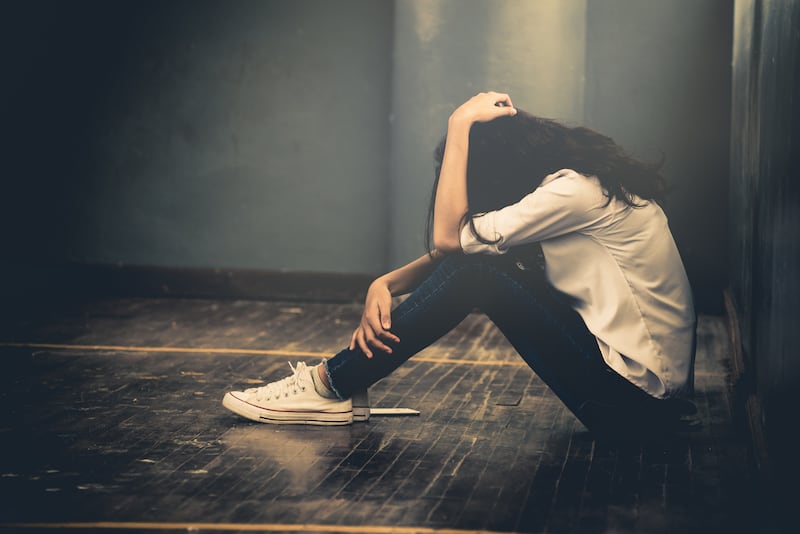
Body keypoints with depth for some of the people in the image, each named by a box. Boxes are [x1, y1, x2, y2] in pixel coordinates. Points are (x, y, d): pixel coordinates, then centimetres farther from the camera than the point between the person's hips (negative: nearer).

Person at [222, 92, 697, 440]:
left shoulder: (576, 192, -19)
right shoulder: (569, 181, 11)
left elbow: (449, 236, -19)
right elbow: (453, 251, 11)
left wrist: (460, 125, -14)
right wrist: (386, 285, -5)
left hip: (639, 403, -9)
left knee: (477, 269, -14)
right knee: (474, 263, 2)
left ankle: (331, 387, -7)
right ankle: (335, 382, 1)